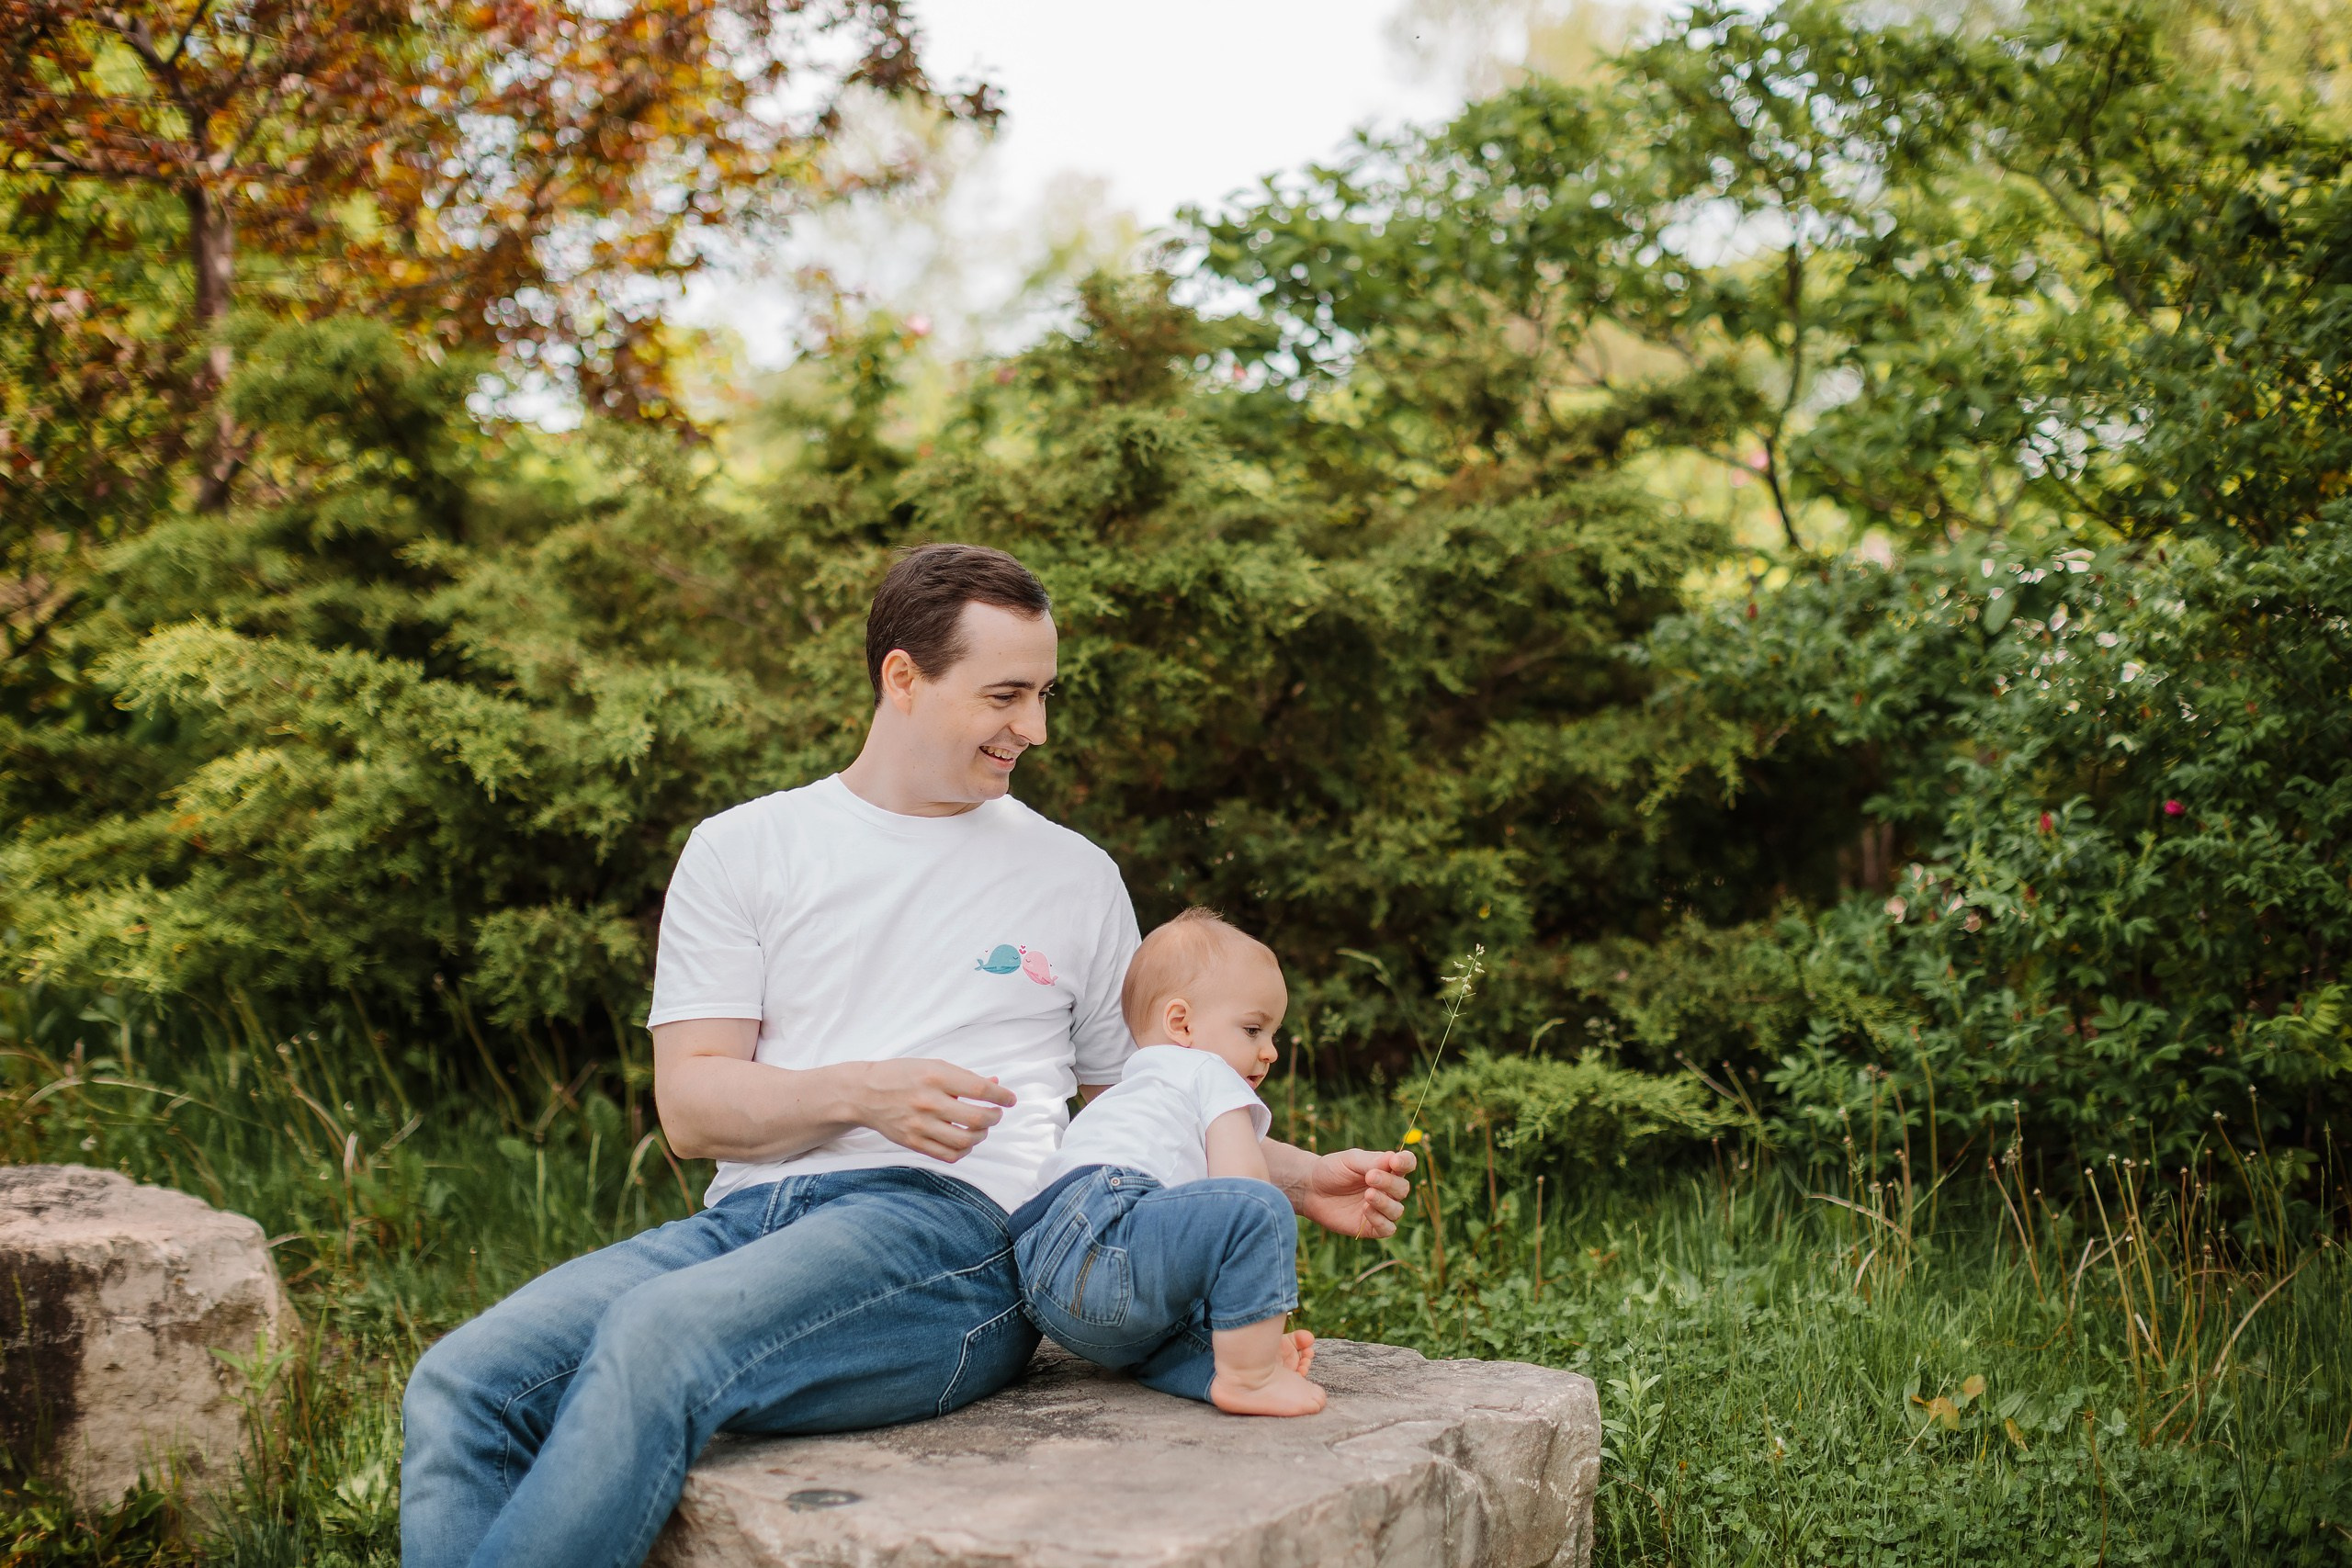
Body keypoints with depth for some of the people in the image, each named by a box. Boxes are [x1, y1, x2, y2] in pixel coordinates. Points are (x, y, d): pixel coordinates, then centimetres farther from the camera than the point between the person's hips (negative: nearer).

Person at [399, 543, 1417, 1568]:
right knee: (460, 1385, -26)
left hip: (950, 1226, -2)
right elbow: (690, 1106, 6)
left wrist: (1305, 1181, 14)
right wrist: (858, 1092, -12)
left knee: (659, 1333, -33)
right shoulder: (741, 849, 15)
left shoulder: (1073, 876, 19)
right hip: (750, 1217, 2)